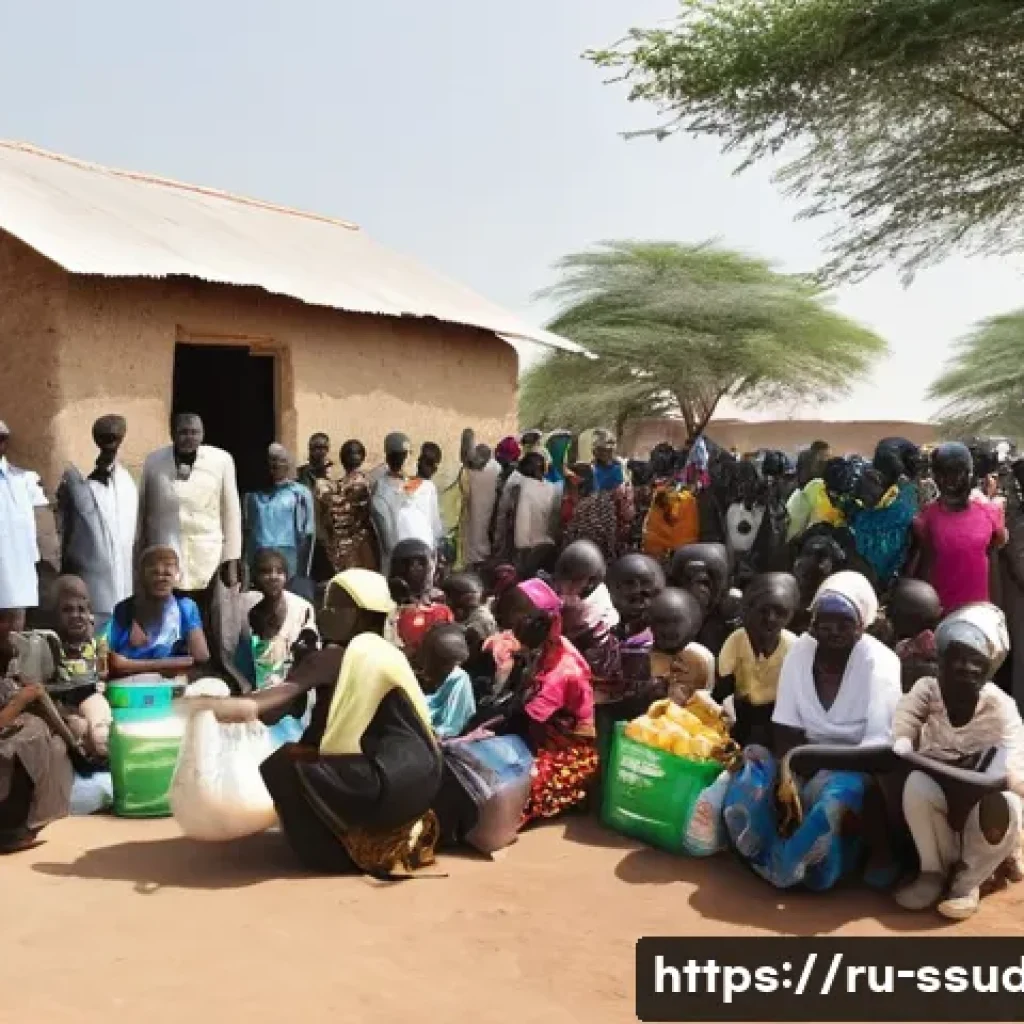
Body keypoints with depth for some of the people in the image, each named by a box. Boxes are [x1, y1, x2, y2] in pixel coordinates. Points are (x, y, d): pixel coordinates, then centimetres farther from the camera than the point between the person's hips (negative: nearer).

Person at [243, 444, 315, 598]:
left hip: (290, 568, -3)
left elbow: (308, 535, 2)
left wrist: (304, 573, -3)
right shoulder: (253, 494, 11)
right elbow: (246, 532, 12)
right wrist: (245, 568, 5)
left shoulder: (300, 493, 2)